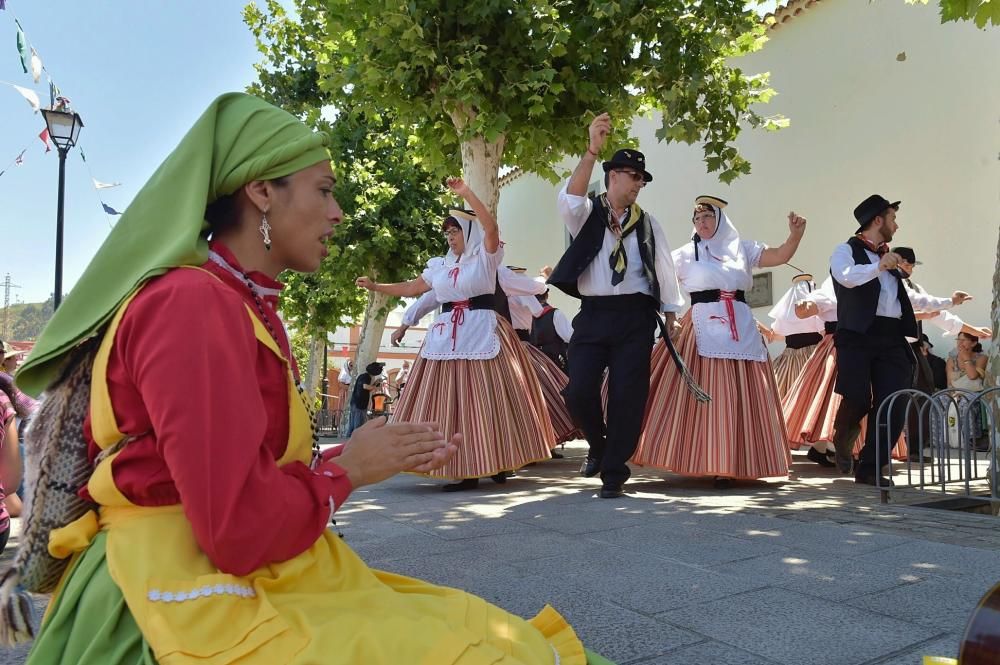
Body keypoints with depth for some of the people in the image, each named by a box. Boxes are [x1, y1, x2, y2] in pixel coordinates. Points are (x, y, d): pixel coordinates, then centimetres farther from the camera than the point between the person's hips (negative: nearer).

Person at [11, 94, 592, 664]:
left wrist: (384, 456, 5)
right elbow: (239, 526, -23)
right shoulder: (191, 302, -18)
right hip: (204, 609, -9)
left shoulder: (244, 306, 11)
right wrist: (347, 469, -9)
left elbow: (268, 469, 10)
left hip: (255, 584, 9)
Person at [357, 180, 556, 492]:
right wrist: (375, 286, 20)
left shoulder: (485, 256, 2)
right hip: (447, 336, 5)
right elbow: (411, 289, 23)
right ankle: (465, 469, 6)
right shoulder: (439, 265, 18)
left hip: (482, 334, -5)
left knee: (487, 400, -4)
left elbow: (491, 226, -16)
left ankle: (496, 463, 10)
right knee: (451, 402, 0)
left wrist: (466, 193, -20)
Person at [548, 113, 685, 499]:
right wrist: (593, 150, -25)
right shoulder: (587, 214, 6)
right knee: (579, 392, -7)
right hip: (593, 315, -1)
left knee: (627, 395, -2)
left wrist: (671, 315, 11)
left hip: (635, 316, 1)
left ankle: (614, 473, 11)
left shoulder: (647, 223, 12)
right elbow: (569, 200, -18)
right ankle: (598, 445, 24)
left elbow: (664, 269, 14)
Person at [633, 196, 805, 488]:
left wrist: (795, 233, -8)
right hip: (703, 331, -3)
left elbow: (780, 256, 7)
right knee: (707, 398, -7)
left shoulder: (742, 248, 14)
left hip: (741, 331, 3)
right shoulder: (685, 254, 8)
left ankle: (730, 464, 12)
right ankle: (712, 463, 0)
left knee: (740, 399, 2)